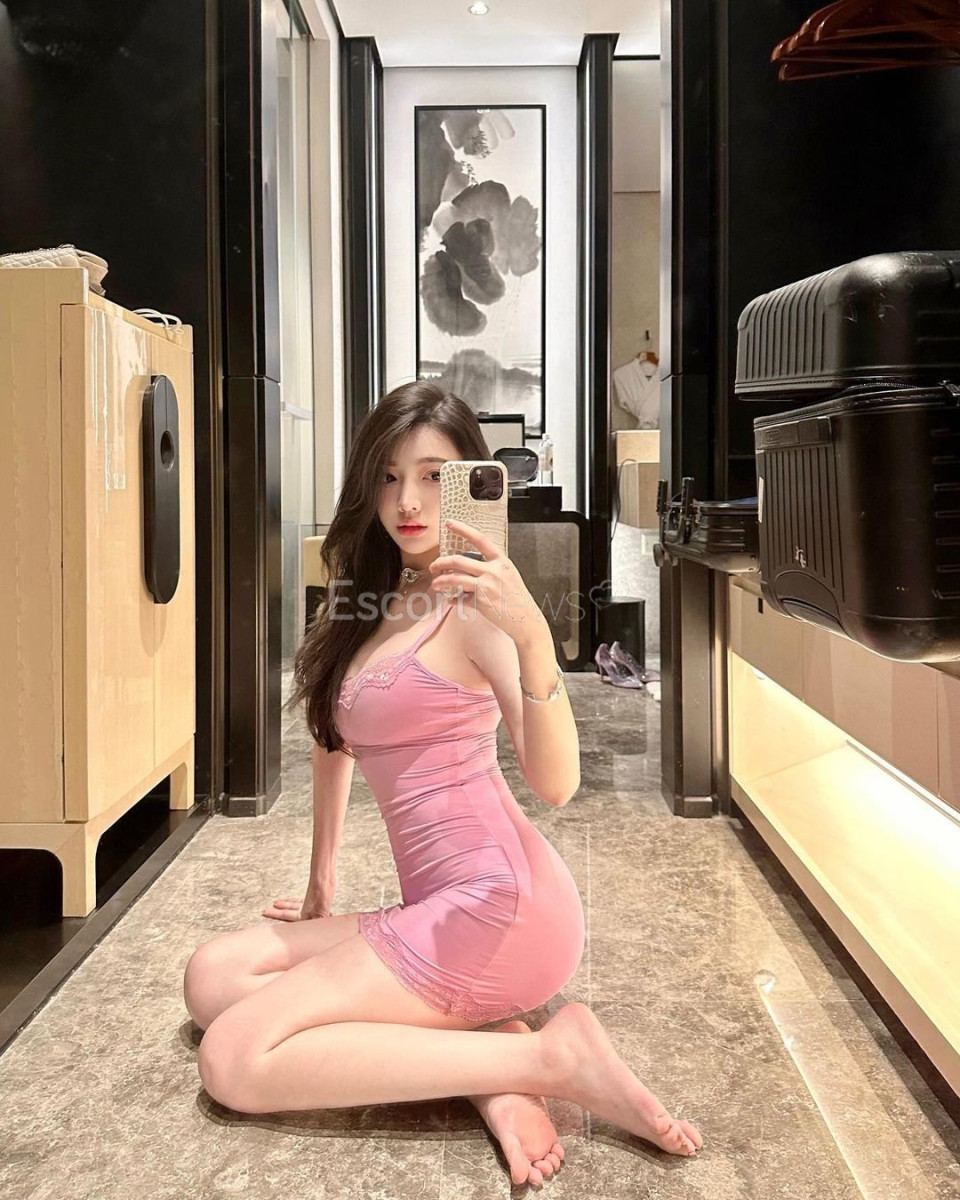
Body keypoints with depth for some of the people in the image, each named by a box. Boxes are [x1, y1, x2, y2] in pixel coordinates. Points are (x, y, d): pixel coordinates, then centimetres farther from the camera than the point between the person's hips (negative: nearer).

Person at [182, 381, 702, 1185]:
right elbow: (336, 735, 25)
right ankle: (479, 1053, -6)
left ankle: (549, 1057, -11)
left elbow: (556, 783, -24)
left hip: (500, 903, -8)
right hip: (439, 910, 8)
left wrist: (532, 634, -40)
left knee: (233, 1061, -14)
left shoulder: (475, 604, -11)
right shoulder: (364, 602, 13)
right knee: (213, 977, 3)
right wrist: (321, 885, 29)